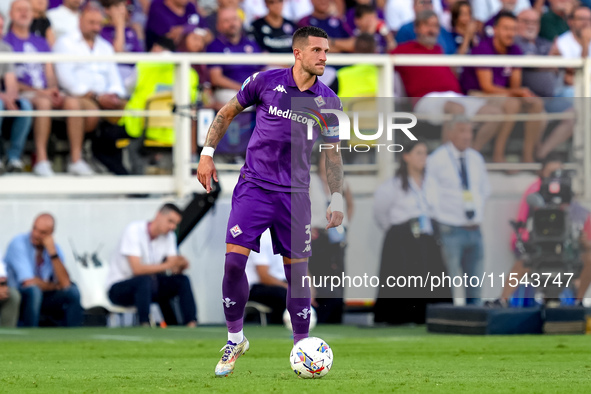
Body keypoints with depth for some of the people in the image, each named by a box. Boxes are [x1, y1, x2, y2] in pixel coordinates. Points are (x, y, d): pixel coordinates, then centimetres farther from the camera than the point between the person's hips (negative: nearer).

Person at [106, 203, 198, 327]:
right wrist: (167, 265, -38)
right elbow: (137, 269, -29)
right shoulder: (134, 230, -19)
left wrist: (181, 265, -28)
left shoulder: (169, 236, 4)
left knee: (182, 280, -12)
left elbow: (175, 270, -4)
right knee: (145, 280, -38)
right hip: (118, 287, -7)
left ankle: (191, 326, -20)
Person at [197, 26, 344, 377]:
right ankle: (235, 338, 6)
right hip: (254, 186, -1)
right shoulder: (266, 82, -3)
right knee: (234, 260, -12)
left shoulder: (328, 101, 2)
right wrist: (207, 155, 2)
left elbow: (333, 153, 10)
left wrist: (337, 199, 2)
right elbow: (227, 113, 9)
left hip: (295, 194, 1)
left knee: (298, 270, 0)